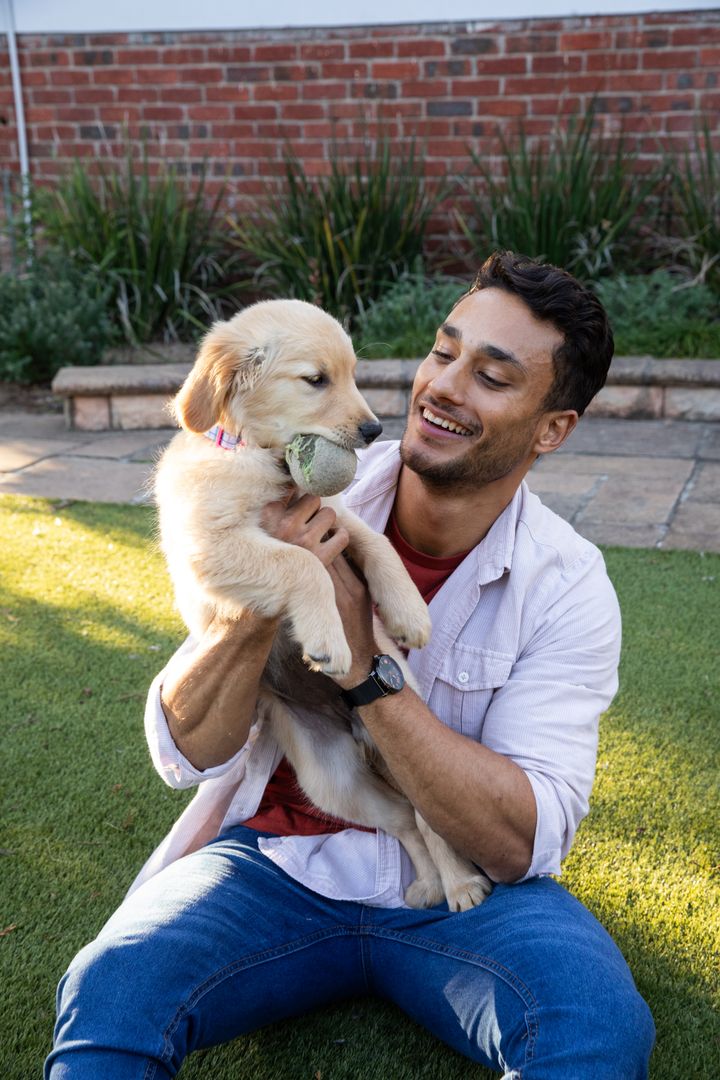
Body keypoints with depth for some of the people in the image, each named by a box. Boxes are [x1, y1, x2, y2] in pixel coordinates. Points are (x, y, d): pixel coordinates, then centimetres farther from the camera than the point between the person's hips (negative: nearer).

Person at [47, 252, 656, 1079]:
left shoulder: (567, 588, -10)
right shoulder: (307, 508, -9)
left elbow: (521, 843, -17)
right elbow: (185, 753, -9)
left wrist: (363, 662, -26)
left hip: (463, 890, 0)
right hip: (273, 860, 0)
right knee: (105, 989, -27)